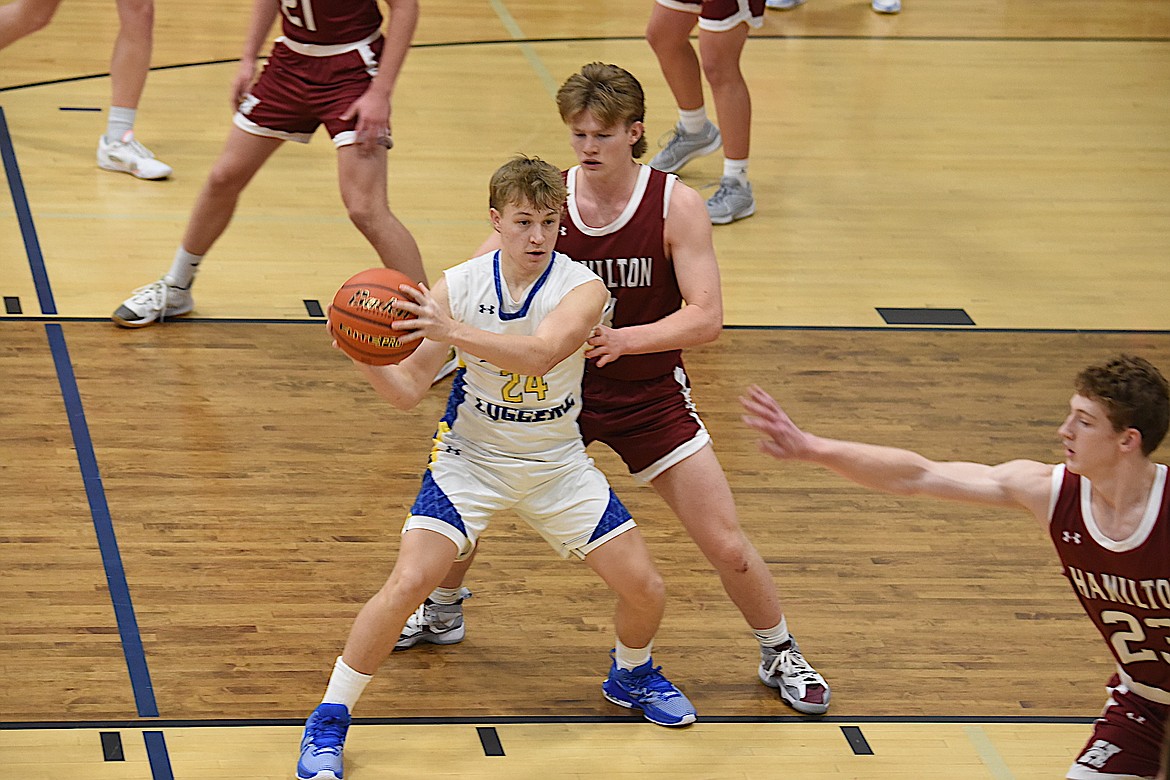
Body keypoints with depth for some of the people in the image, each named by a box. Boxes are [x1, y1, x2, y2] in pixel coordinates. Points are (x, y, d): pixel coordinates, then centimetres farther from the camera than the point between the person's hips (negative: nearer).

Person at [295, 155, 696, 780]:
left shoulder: (581, 289, -18)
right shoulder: (459, 286, -13)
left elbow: (540, 354, -38)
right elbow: (407, 391, -11)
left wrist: (452, 331, -50)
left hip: (557, 465, 1)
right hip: (471, 459, -1)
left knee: (644, 588, -1)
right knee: (407, 584, -20)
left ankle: (631, 675, 34)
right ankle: (328, 723, -6)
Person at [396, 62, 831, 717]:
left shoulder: (676, 205, -17)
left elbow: (706, 318, -21)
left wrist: (624, 338, -37)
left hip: (651, 397, -2)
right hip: (557, 388, 2)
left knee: (727, 545, -6)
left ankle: (781, 655, 20)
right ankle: (443, 612, 34)